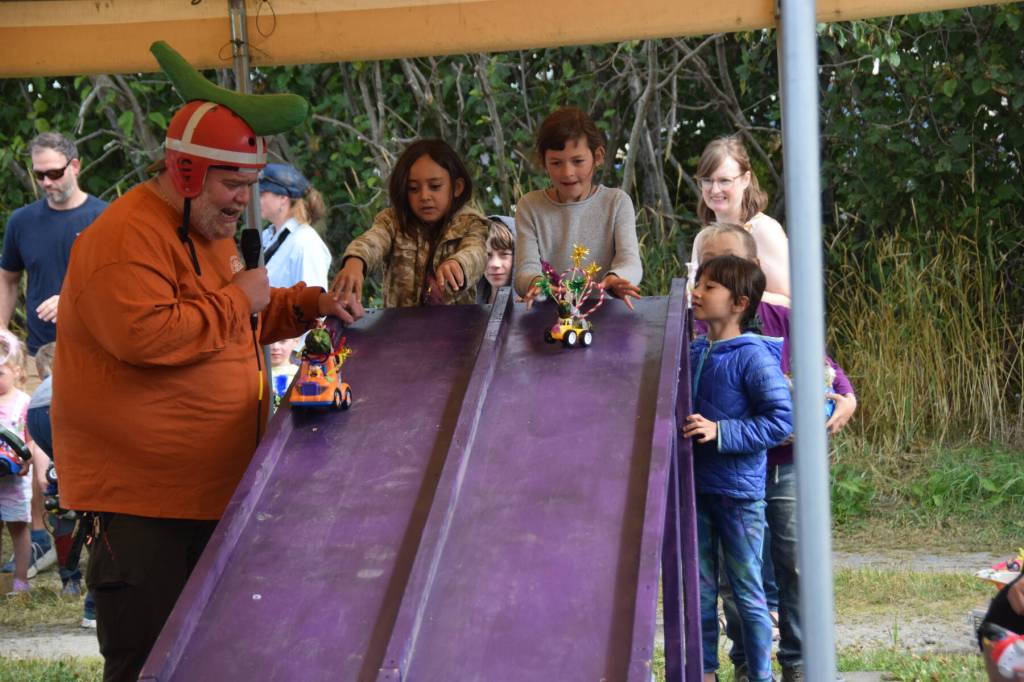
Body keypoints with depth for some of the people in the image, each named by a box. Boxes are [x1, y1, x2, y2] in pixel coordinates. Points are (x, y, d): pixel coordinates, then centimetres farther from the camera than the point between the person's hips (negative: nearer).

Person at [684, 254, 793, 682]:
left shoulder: (753, 357, -13)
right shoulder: (692, 354, 8)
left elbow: (781, 419, -18)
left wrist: (721, 432, -22)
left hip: (740, 492, -6)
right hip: (696, 488, 6)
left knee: (746, 590, 3)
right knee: (700, 589, 12)